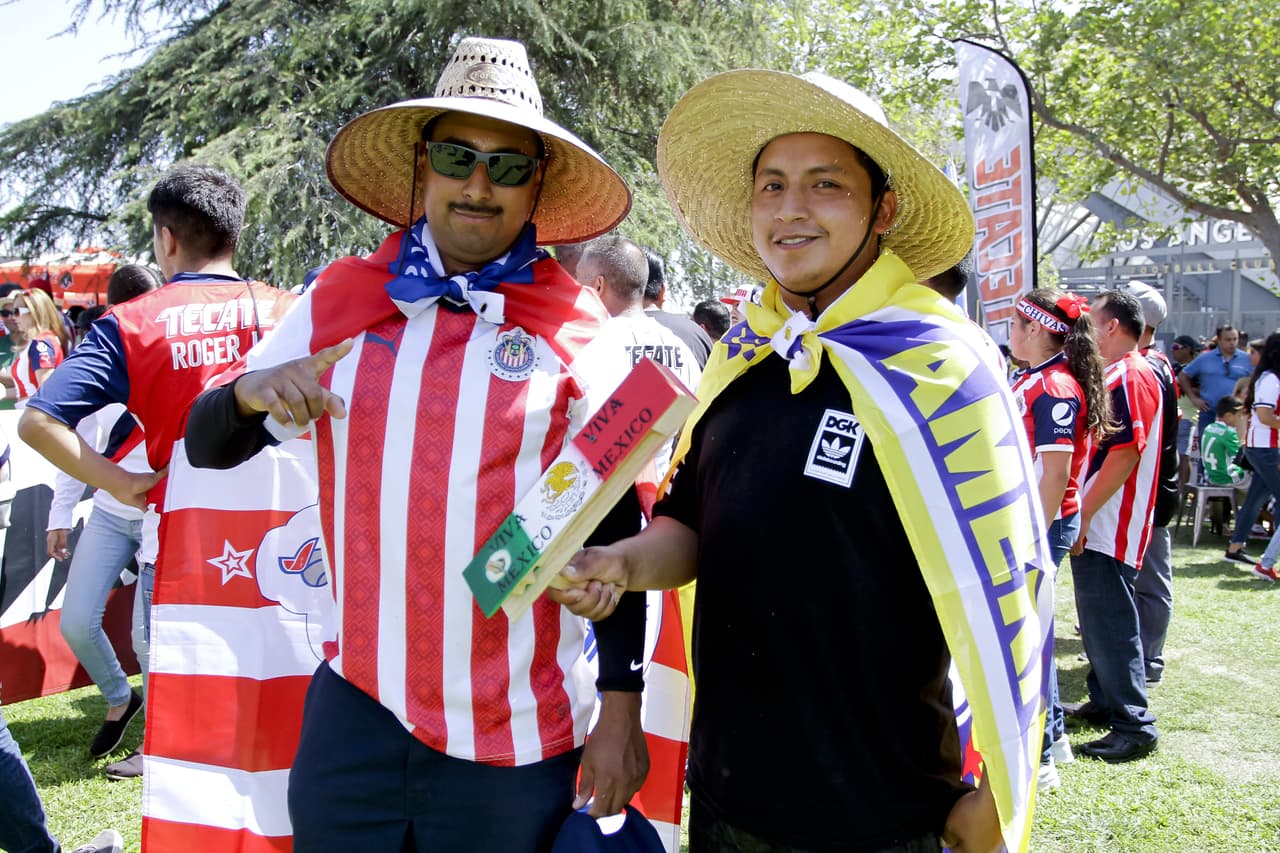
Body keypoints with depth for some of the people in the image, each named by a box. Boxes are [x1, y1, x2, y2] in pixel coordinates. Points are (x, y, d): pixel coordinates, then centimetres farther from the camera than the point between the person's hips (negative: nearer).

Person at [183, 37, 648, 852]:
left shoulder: (577, 329, -4)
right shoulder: (340, 299, 3)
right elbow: (207, 446, 10)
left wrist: (622, 708, 0)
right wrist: (254, 389, -13)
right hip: (355, 699, 3)